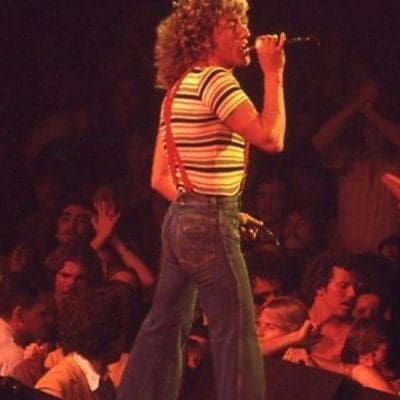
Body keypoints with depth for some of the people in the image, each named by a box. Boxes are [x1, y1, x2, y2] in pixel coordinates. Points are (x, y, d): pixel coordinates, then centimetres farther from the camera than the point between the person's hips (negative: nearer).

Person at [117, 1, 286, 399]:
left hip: (180, 220, 10)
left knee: (165, 326, 14)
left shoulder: (180, 89, 15)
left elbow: (161, 178, 16)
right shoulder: (214, 80, -14)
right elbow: (270, 138, -22)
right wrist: (273, 74, -15)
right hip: (210, 227, -10)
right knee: (237, 332, -8)